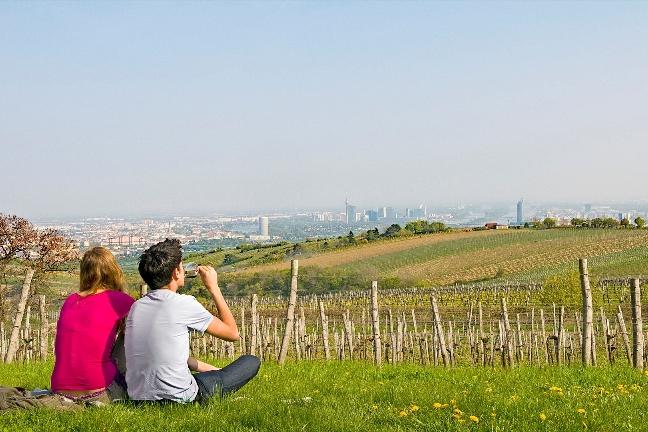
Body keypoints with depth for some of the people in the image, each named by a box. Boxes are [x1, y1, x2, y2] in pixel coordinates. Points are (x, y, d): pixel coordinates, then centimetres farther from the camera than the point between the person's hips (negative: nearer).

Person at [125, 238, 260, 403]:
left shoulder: (136, 307, 4)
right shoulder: (185, 304, -15)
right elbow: (232, 333, -2)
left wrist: (208, 368, 20)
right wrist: (213, 287, 4)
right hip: (177, 400, -7)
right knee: (251, 362, 6)